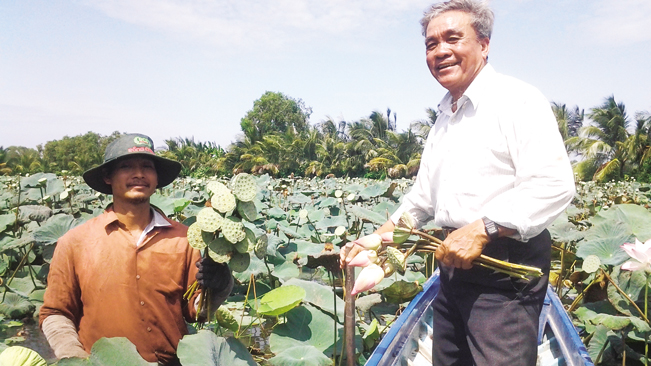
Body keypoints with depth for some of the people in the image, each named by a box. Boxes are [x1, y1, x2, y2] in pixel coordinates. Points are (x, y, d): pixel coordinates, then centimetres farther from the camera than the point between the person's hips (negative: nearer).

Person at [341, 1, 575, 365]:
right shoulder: (444, 117, 16)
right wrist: (375, 240, 12)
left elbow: (554, 186, -21)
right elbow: (424, 195, 21)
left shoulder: (517, 100, -11)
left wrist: (482, 229, -26)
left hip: (507, 268, -8)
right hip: (454, 262, 8)